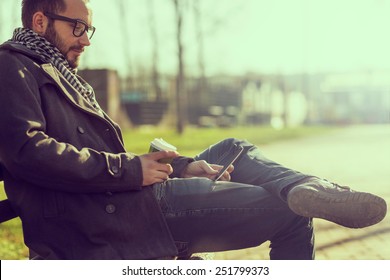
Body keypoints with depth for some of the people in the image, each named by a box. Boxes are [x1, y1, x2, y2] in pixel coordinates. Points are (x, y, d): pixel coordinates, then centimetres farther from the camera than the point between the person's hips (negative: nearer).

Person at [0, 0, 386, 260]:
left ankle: (308, 189, -17)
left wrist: (182, 167, 5)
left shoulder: (63, 79, 31)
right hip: (98, 223, -10)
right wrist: (130, 169, -17)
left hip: (111, 208, 10)